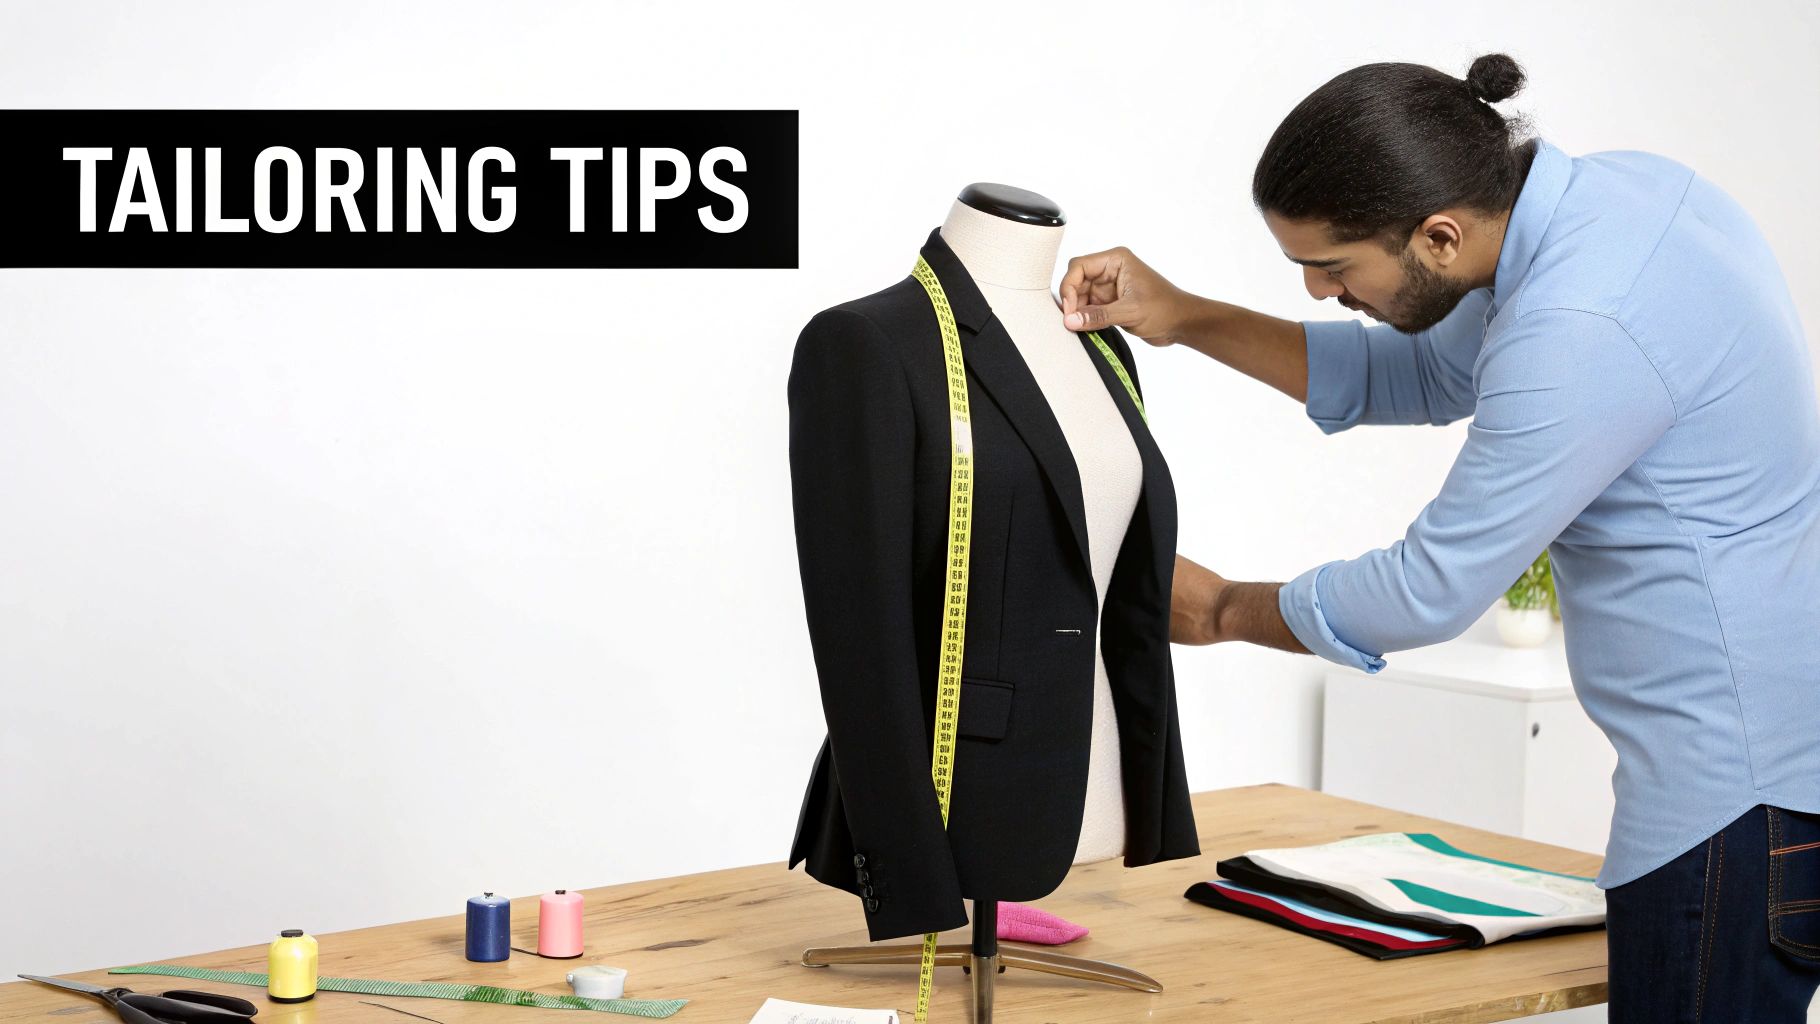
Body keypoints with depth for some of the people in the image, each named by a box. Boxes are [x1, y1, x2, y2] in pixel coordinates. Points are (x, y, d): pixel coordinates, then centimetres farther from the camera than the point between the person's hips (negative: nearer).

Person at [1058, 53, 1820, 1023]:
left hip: (1740, 788, -10)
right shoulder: (1612, 185, 5)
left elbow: (1434, 590, -15)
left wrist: (1223, 608, 3)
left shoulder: (1581, 331, -25)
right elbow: (1422, 374, 21)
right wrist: (1181, 318, 15)